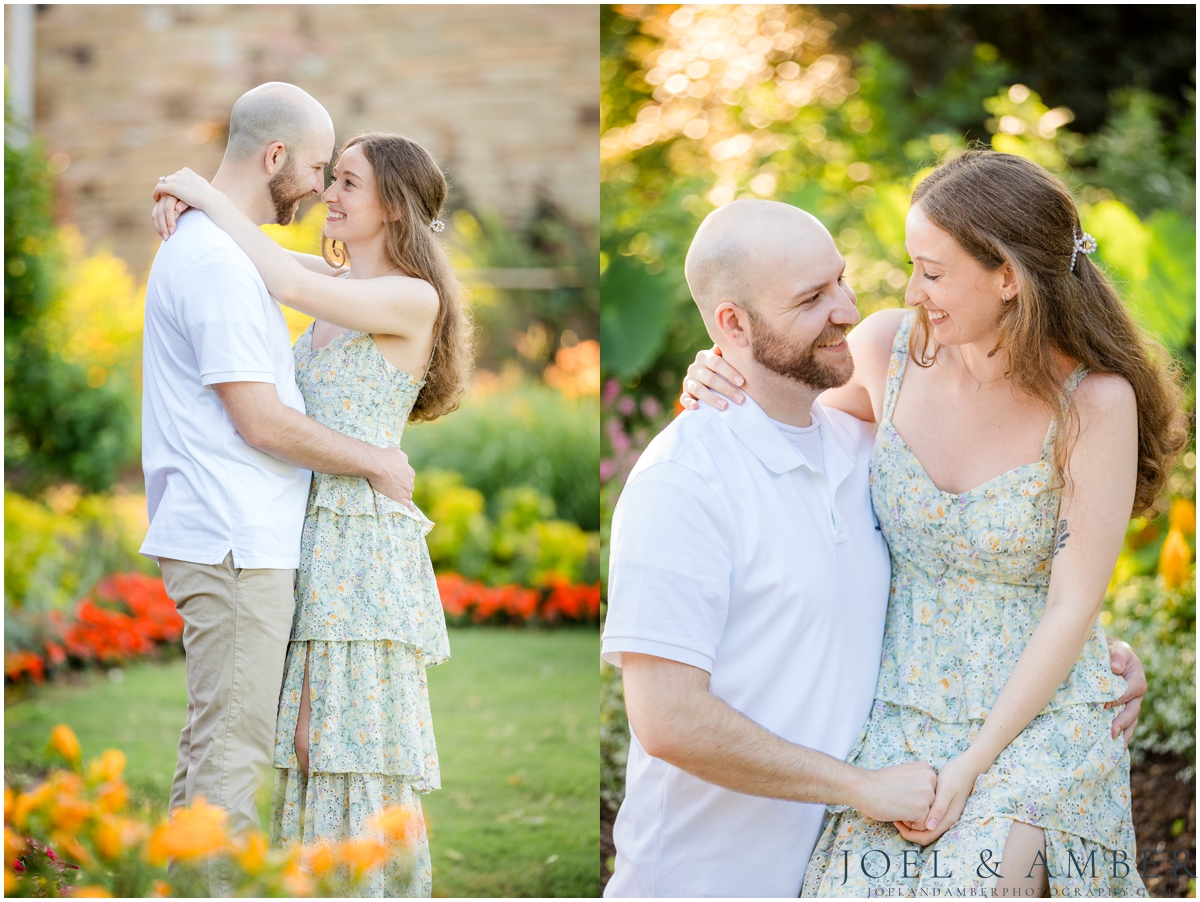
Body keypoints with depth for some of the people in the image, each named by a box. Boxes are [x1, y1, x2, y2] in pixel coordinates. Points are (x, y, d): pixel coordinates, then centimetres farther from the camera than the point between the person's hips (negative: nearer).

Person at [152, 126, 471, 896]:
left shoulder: (415, 300, -10)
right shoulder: (342, 286, 13)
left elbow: (288, 286, -22)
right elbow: (245, 249, 23)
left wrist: (207, 195, -10)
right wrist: (185, 199, 0)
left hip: (365, 550, -8)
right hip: (313, 544, 8)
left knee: (365, 743, -6)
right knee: (316, 740, 9)